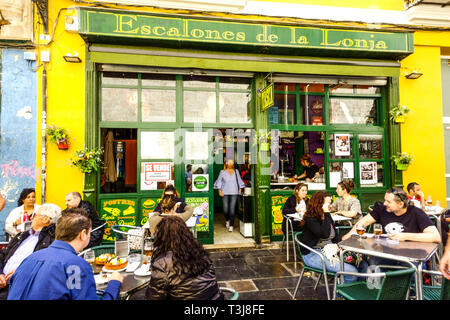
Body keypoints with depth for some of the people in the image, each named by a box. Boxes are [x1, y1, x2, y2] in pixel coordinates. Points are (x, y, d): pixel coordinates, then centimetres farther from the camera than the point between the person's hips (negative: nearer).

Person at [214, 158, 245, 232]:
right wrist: (220, 191, -1)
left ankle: (231, 225, 2)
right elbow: (219, 182, 7)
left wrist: (240, 190, 9)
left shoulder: (236, 171, 10)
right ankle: (227, 220, 30)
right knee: (225, 209, -1)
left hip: (234, 193, 1)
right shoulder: (222, 172, 4)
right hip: (225, 193, -1)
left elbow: (239, 181, 16)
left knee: (232, 209, -6)